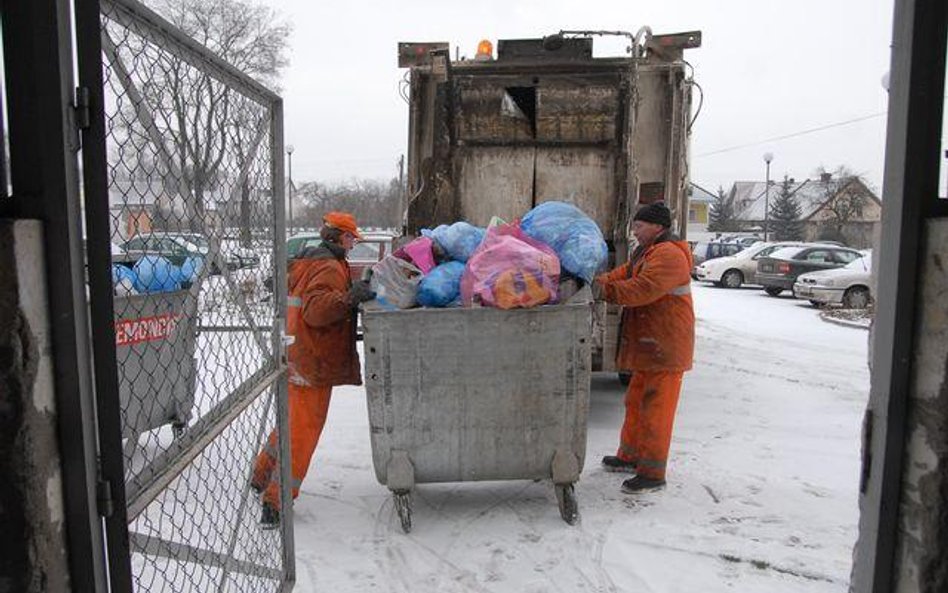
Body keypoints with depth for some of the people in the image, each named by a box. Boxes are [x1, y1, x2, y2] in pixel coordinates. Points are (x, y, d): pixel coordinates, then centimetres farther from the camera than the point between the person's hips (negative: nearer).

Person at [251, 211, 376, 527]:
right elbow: (314, 310, -28)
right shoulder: (329, 267, -17)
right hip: (312, 362, -10)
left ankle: (262, 477, 38)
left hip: (295, 357, 10)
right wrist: (349, 298, -38)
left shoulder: (303, 261, 14)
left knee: (293, 422, 24)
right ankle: (275, 503, 2)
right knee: (302, 432, -3)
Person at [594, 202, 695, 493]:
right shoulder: (646, 252, 18)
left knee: (656, 408, -4)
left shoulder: (668, 255, -18)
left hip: (666, 346, -10)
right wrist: (599, 281, -5)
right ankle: (630, 456, 32)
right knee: (635, 402, 18)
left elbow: (642, 289, -29)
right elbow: (624, 273, 12)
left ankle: (653, 472, 5)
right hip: (649, 344, 10)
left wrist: (604, 290, -26)